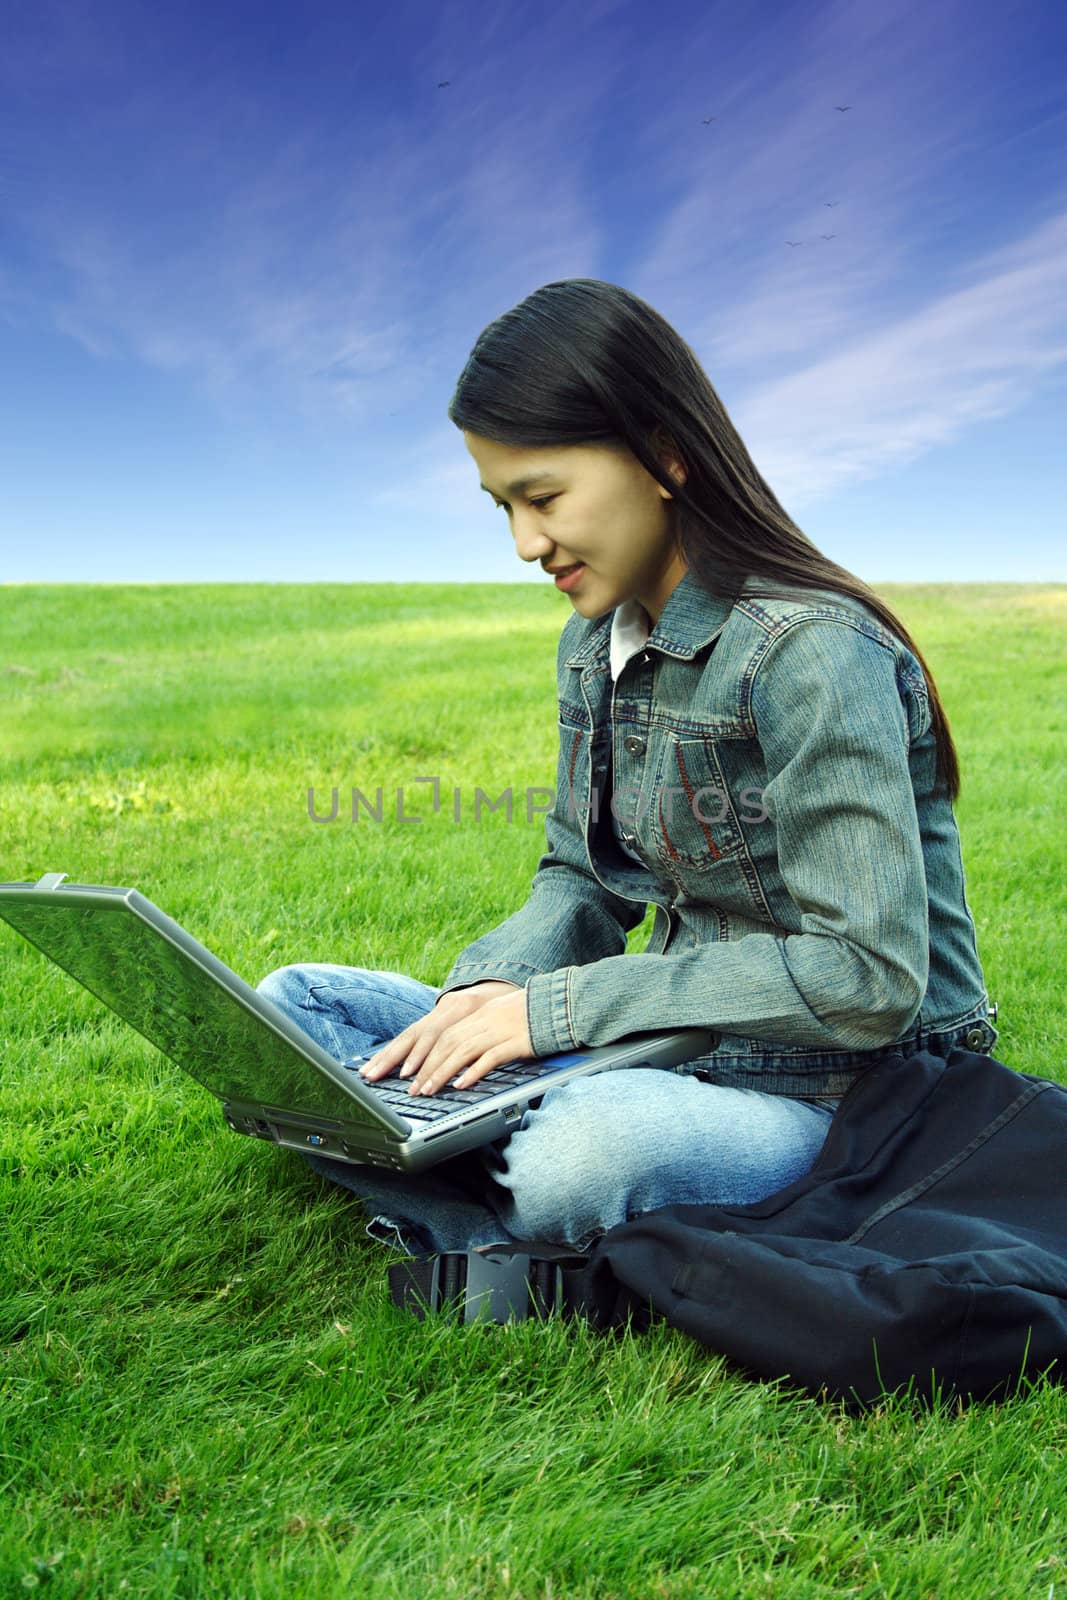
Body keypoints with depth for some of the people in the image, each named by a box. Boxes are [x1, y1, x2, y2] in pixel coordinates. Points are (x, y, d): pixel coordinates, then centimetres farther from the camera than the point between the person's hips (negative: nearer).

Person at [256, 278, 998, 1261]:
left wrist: (559, 1007, -23)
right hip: (687, 1052, 8)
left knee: (586, 1152, -42)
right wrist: (497, 981, -10)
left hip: (842, 1094, -8)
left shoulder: (811, 653, -19)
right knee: (290, 1003, 1)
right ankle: (519, 1237, -17)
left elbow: (868, 978, -24)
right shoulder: (594, 645, 7)